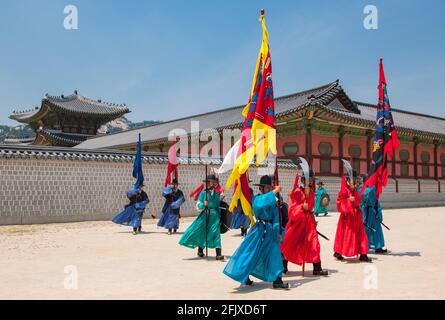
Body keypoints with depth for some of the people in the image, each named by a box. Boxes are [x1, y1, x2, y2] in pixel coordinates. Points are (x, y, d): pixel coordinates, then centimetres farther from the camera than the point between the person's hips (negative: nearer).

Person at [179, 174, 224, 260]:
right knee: (202, 233, 8)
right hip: (204, 215, -2)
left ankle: (218, 255, -12)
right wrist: (203, 204, -21)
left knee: (216, 234, -9)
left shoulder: (217, 194, 9)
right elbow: (198, 206, -2)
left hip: (215, 216, 2)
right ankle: (200, 251, 32)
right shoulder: (203, 193, -2)